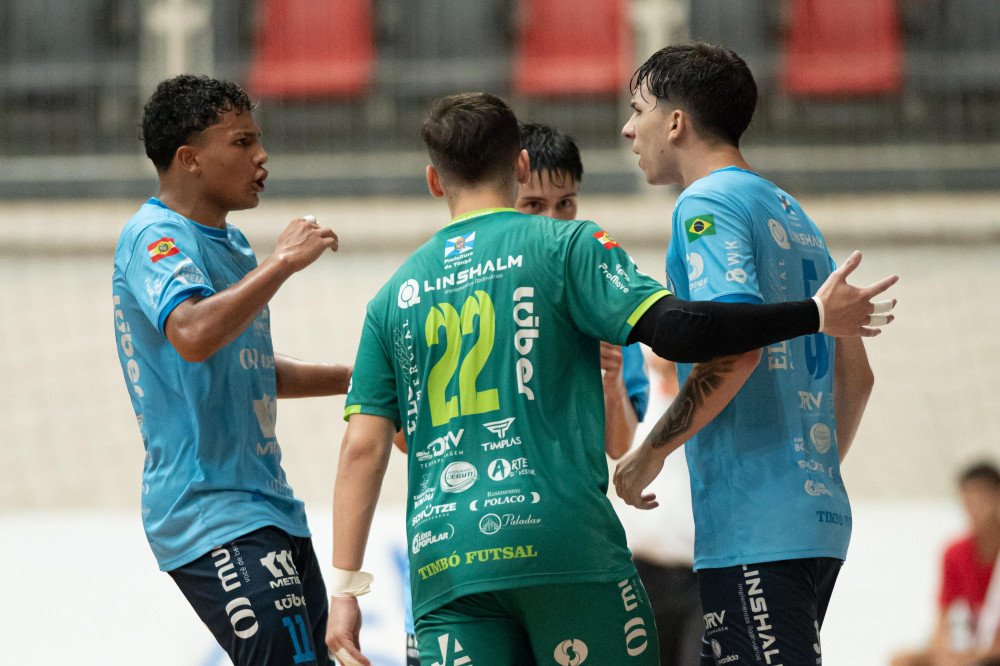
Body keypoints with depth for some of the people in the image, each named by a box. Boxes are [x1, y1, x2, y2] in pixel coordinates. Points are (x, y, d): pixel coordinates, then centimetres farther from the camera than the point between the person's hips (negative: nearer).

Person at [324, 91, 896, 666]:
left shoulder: (394, 295, 15)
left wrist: (345, 586, 9)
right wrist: (814, 316, -1)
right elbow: (674, 329, -10)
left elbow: (364, 449, 9)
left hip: (441, 564, 3)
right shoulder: (565, 245, 4)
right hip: (564, 543, -3)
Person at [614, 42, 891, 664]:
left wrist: (651, 452, -11)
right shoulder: (791, 212, 21)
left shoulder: (707, 204, -6)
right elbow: (856, 374, 22)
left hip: (754, 529, -9)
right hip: (818, 518, 9)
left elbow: (736, 345, -20)